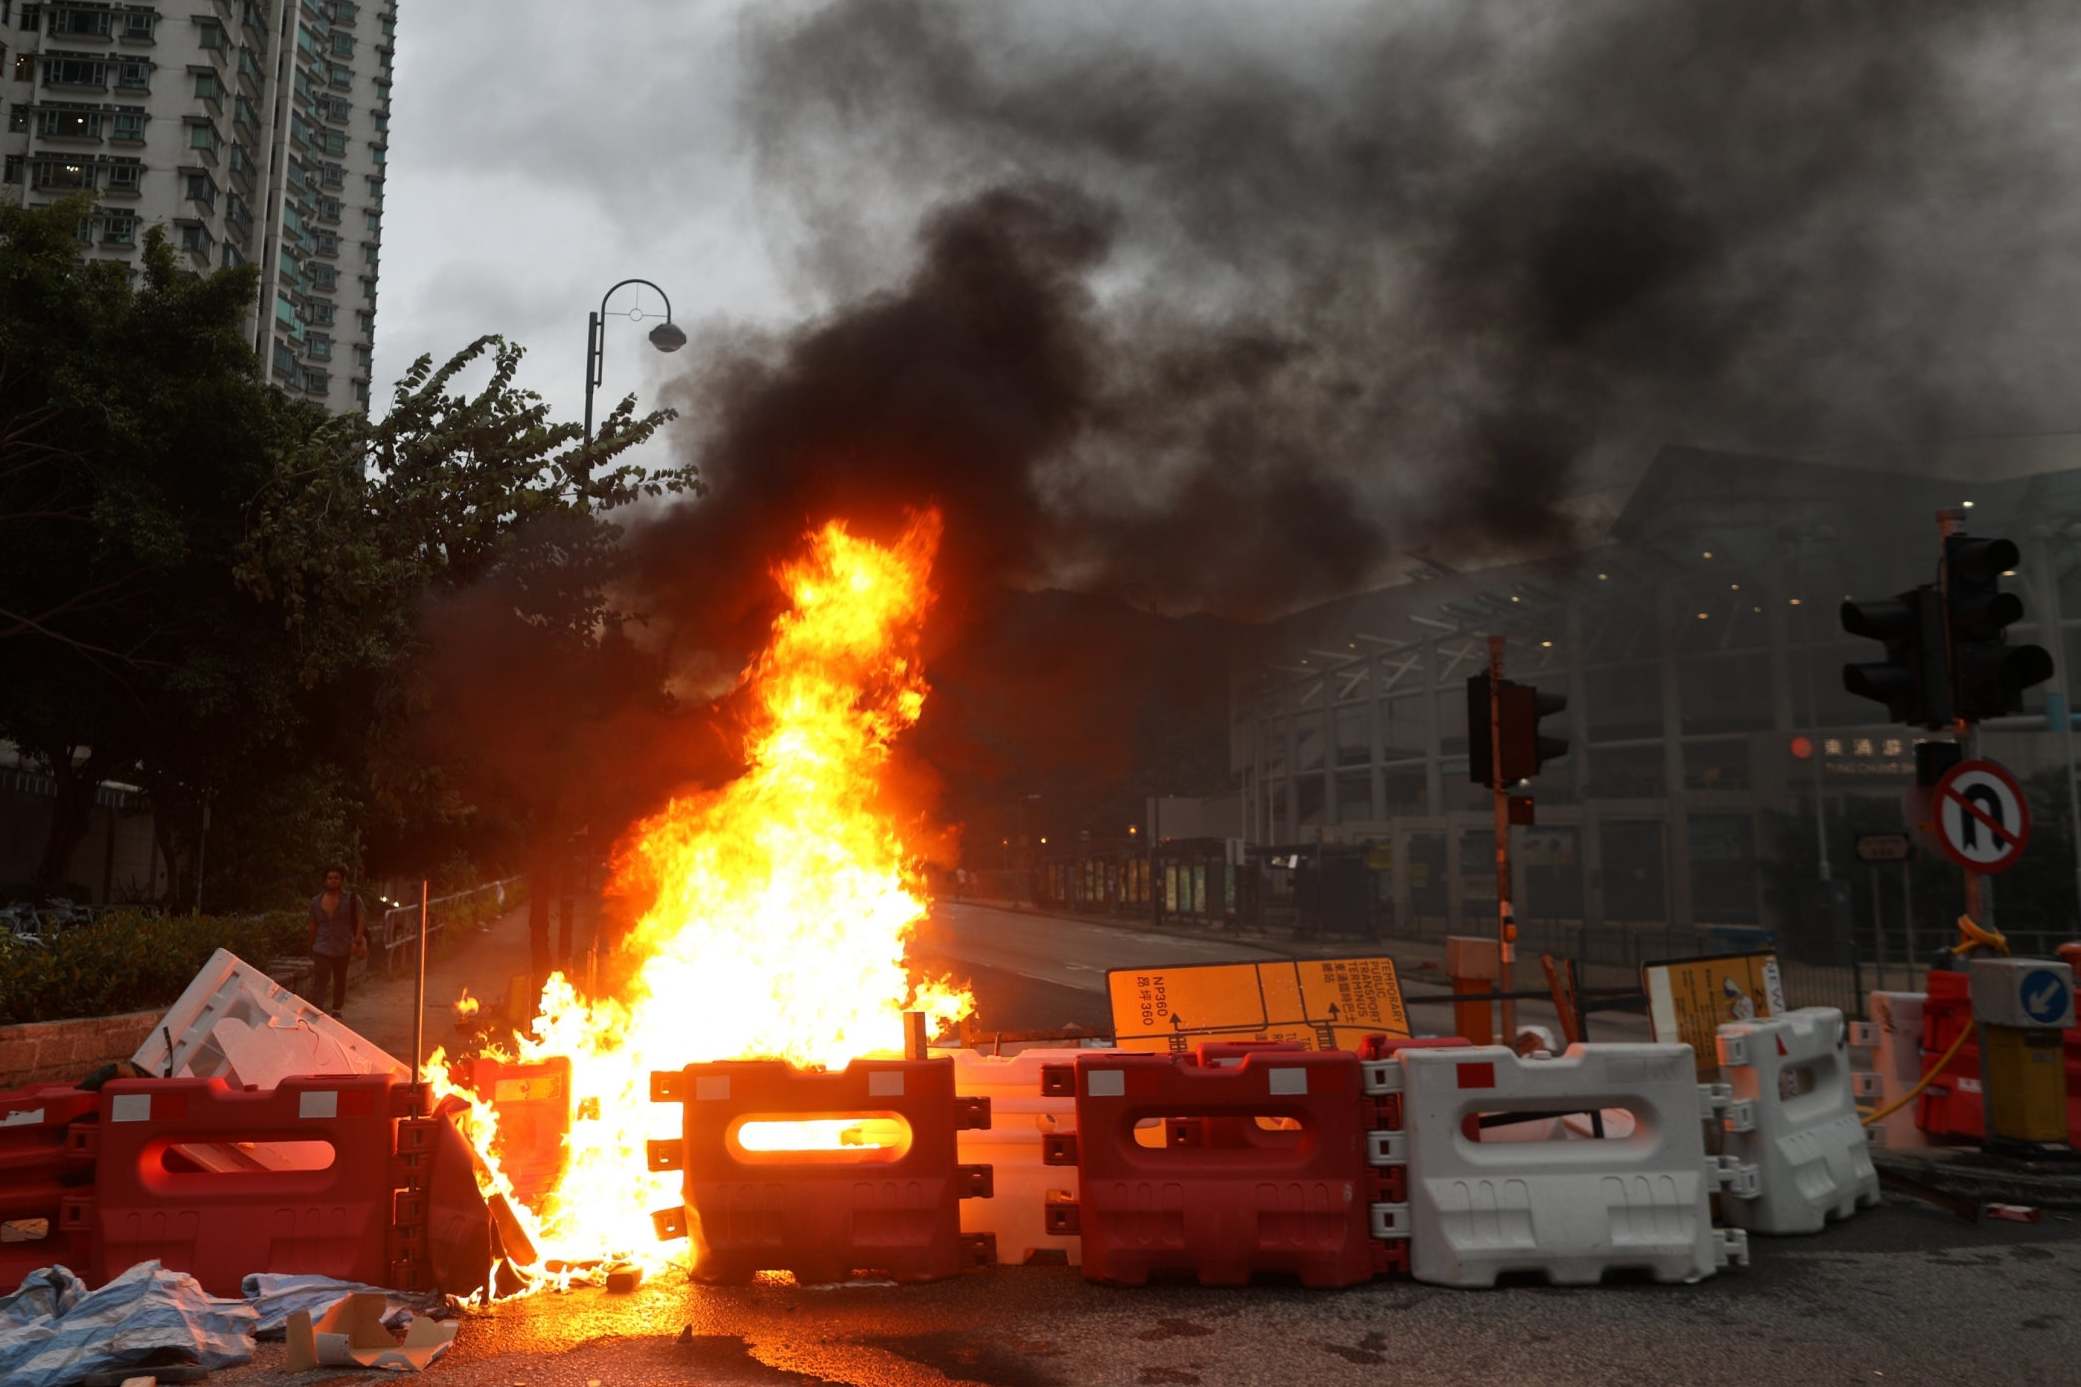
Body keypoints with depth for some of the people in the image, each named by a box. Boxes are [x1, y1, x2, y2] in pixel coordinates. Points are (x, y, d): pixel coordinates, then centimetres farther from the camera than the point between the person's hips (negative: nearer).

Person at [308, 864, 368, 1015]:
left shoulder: (352, 899, -2)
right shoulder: (316, 901, 6)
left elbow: (359, 921, -6)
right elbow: (313, 926, 14)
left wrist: (357, 941, -18)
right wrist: (311, 948, 18)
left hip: (342, 949, 0)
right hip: (322, 948, 0)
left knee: (340, 981, 12)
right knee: (323, 978, -16)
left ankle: (336, 1010, 26)